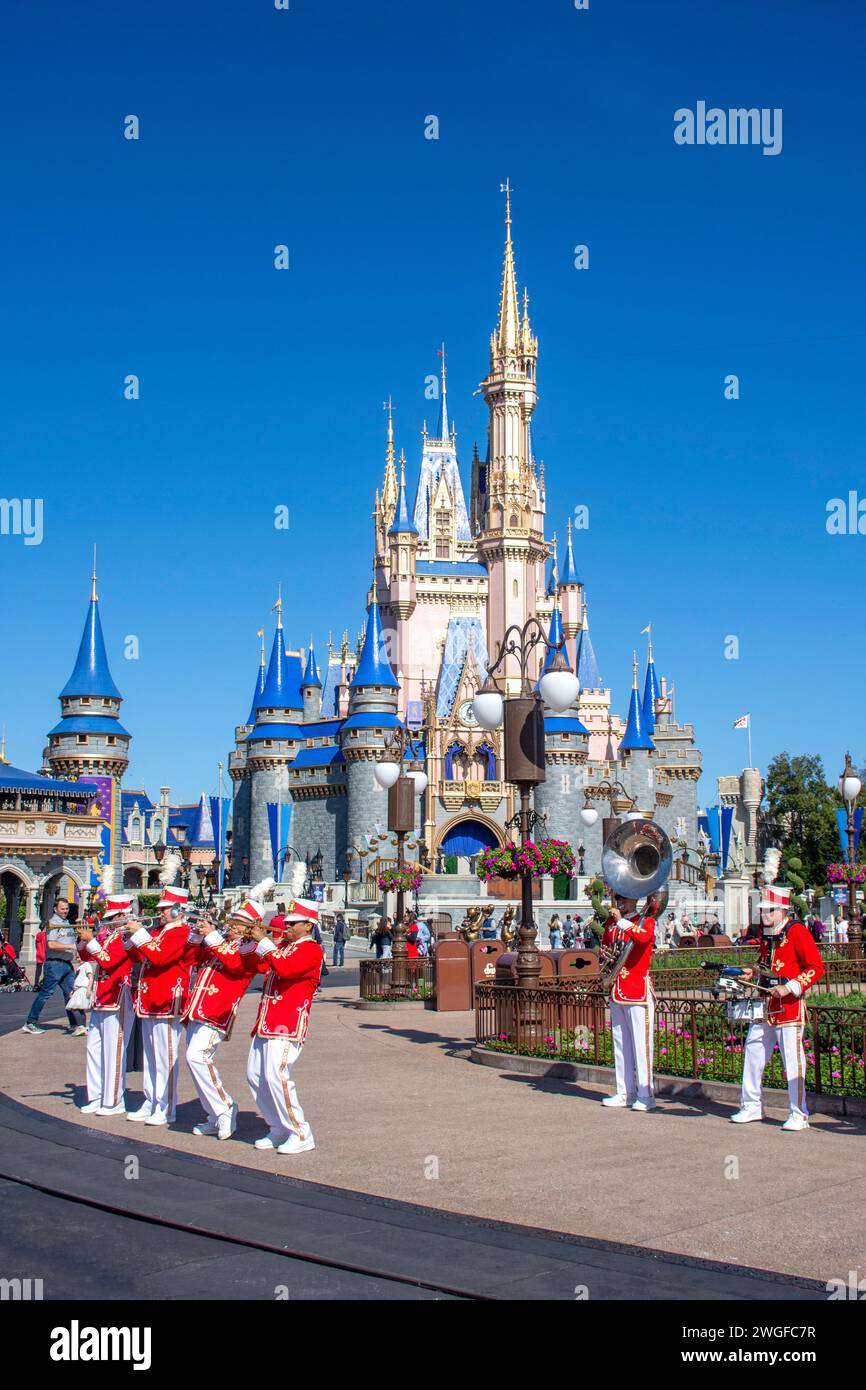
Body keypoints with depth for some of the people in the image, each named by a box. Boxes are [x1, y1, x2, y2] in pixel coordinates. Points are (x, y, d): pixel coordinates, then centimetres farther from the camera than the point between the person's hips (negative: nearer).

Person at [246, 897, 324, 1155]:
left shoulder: (311, 950, -8)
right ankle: (279, 1129, 21)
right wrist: (252, 940, 5)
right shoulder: (280, 945, 18)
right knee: (255, 1075, 9)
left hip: (289, 1024, -9)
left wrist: (263, 942, -18)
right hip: (266, 1022, 9)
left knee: (276, 1076, -16)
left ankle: (301, 1135, -7)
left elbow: (285, 968, -25)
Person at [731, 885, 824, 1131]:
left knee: (793, 1059, -5)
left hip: (789, 1006, -8)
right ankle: (751, 1106, 23)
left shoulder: (796, 931, -11)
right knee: (753, 1053, 11)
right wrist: (752, 973, 11)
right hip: (764, 1005, 8)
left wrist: (790, 987, -22)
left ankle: (799, 1115, 2)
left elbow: (816, 968, -15)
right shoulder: (765, 932, 13)